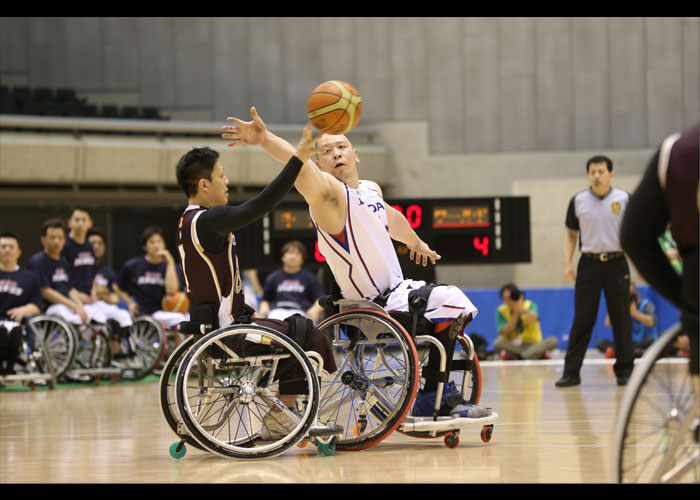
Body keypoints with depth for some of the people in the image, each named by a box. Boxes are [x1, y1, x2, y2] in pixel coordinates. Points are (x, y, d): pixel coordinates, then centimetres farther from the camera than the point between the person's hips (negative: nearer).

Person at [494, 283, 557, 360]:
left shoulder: (530, 305, 0)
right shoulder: (501, 311, -1)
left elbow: (533, 319, -23)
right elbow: (506, 334, -14)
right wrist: (516, 314, -17)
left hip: (533, 345, 0)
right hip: (514, 346, 0)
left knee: (553, 341, -29)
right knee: (498, 343, -33)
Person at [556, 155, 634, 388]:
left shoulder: (624, 199, 1)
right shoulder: (578, 201, 5)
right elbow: (571, 234, 11)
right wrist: (567, 263, 1)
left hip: (616, 263, 0)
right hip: (589, 263, 1)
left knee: (621, 320, 3)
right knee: (582, 321, -1)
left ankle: (625, 371, 11)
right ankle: (571, 372, 0)